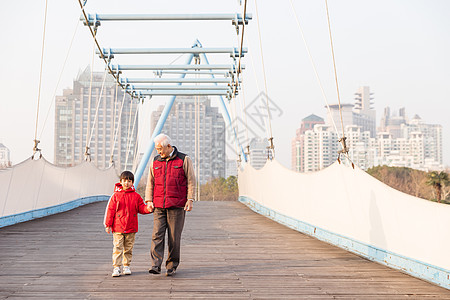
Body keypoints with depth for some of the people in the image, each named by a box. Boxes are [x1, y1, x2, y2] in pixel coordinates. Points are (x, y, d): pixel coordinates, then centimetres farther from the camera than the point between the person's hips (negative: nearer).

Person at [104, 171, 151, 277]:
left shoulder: (136, 196, 4)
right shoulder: (115, 195, 0)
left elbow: (141, 208, 6)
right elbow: (110, 210, 0)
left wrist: (148, 209, -16)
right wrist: (108, 225, -3)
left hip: (131, 228, 2)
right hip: (118, 228, -2)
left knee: (128, 249, 11)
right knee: (117, 248, -3)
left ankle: (126, 266, 22)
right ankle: (116, 267, 2)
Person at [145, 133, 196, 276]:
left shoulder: (184, 160, 2)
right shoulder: (155, 161, 13)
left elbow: (191, 181, 1)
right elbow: (150, 183, 15)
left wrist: (190, 200, -7)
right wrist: (149, 200, 4)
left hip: (177, 206, -3)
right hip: (159, 206, 3)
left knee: (174, 237, 0)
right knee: (157, 235, -8)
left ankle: (172, 266, 12)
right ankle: (156, 265, -9)